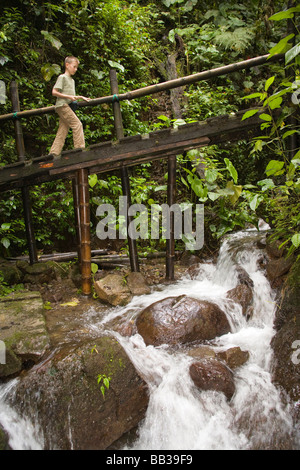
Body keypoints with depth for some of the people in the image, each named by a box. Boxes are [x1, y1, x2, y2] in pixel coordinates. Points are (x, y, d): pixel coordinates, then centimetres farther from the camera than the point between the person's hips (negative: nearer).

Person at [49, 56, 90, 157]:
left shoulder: (72, 80, 24)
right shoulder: (62, 77, -2)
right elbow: (54, 92, -9)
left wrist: (81, 97, 21)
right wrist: (69, 96, -14)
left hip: (67, 106, 9)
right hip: (62, 105, -9)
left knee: (63, 131, 4)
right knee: (77, 124, -15)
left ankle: (54, 153, 4)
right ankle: (80, 148, -16)